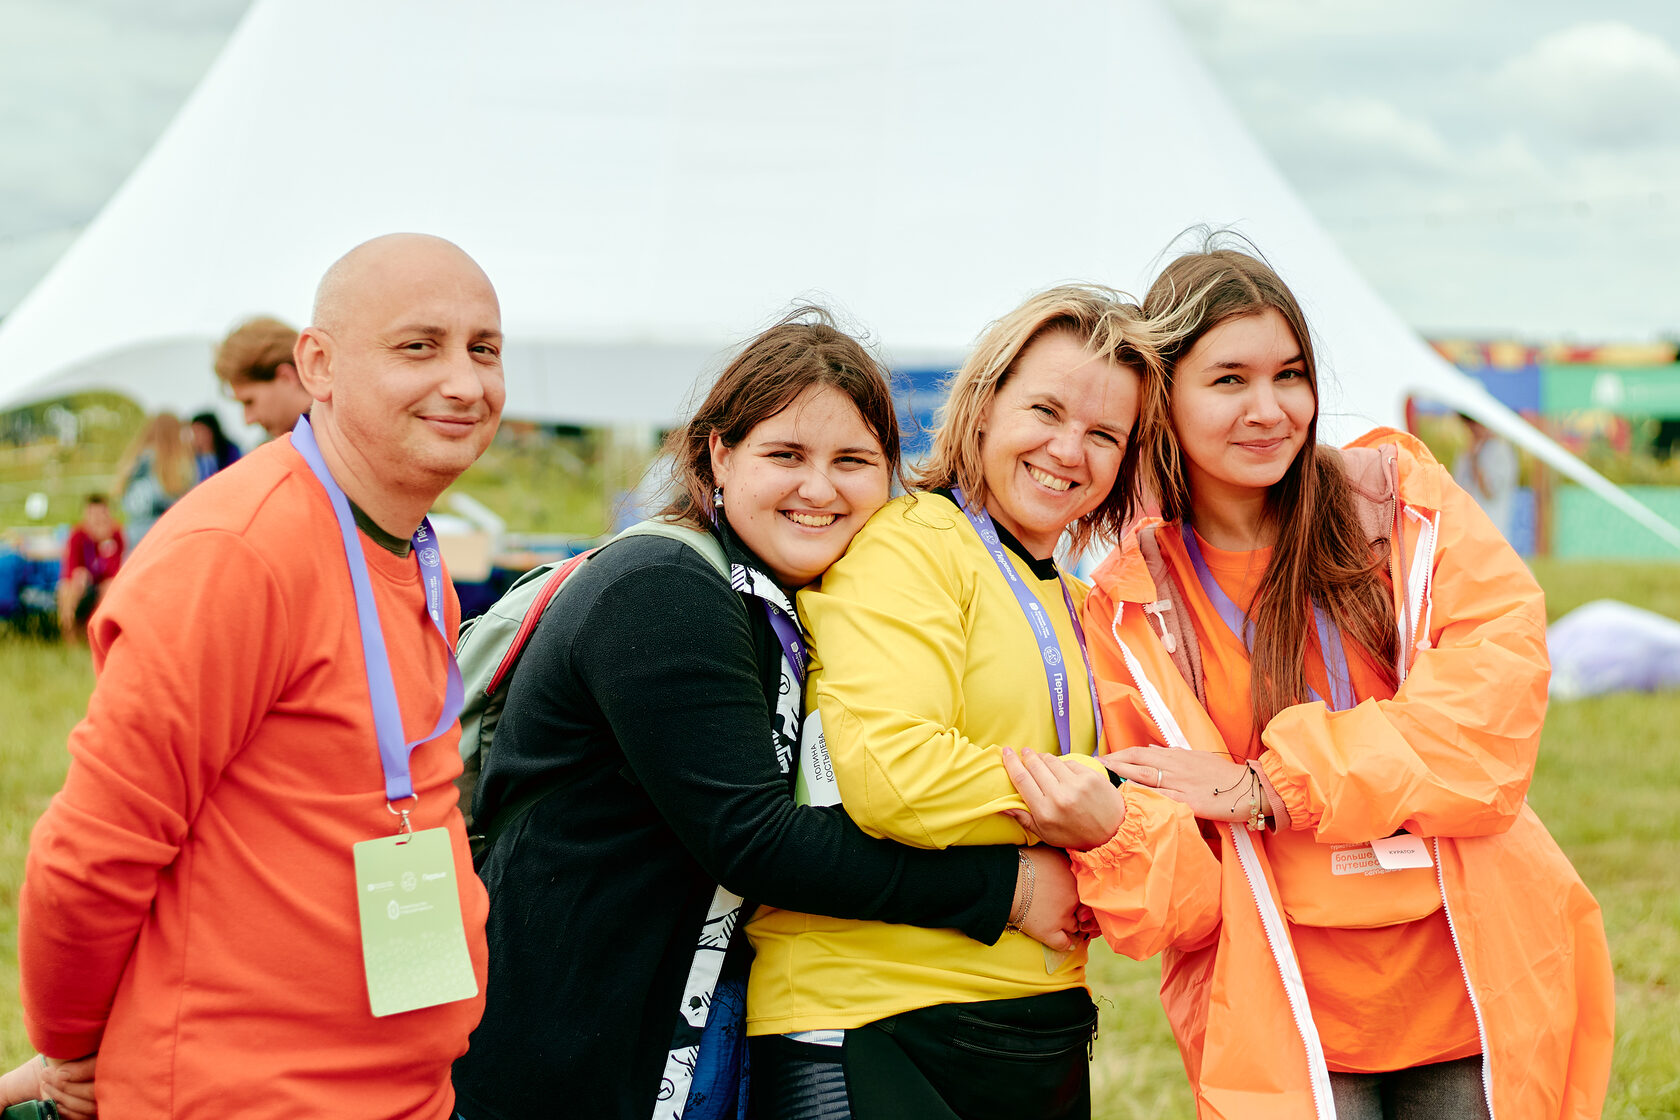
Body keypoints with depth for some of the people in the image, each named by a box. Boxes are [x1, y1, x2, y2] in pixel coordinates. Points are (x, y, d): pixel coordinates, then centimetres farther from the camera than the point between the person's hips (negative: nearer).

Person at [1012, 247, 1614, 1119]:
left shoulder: (1400, 500, 0)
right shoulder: (1129, 608, 0)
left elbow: (1493, 709, -12)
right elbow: (1179, 893, -4)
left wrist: (1262, 788, -13)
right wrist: (1108, 835, -27)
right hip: (1287, 1033, 0)